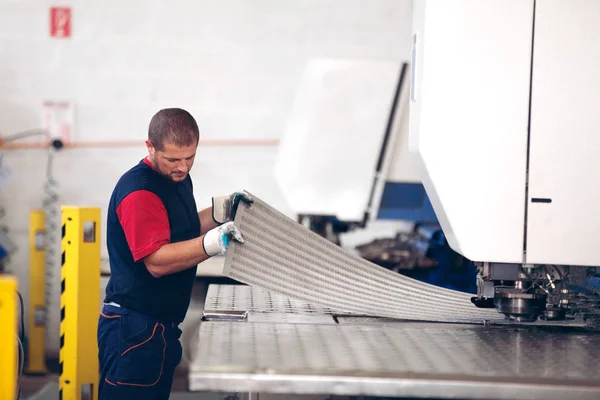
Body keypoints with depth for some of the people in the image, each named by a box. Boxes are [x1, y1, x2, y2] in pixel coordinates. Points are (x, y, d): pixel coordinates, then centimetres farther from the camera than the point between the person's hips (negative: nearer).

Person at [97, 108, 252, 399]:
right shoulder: (139, 190, -19)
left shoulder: (178, 178, 10)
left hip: (162, 325, 9)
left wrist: (221, 211, 9)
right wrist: (214, 241, -36)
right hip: (134, 328, -9)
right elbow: (157, 261, -25)